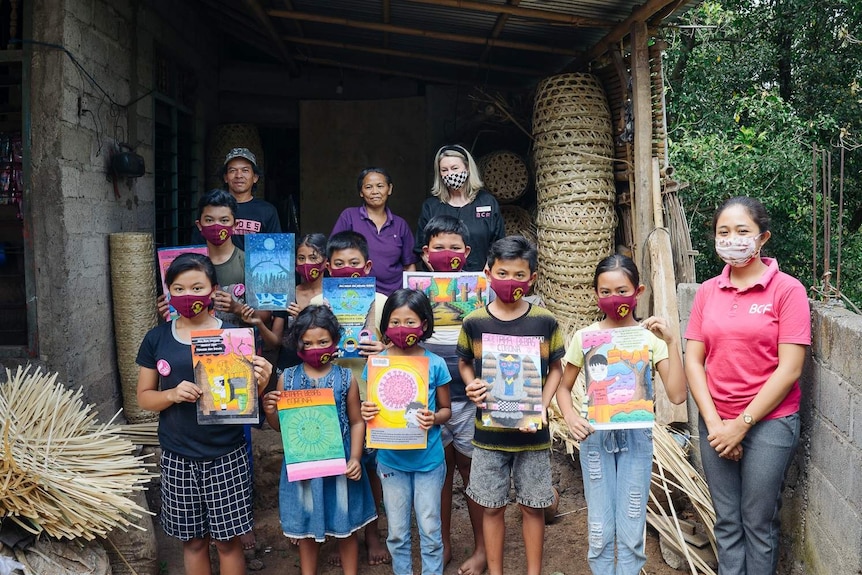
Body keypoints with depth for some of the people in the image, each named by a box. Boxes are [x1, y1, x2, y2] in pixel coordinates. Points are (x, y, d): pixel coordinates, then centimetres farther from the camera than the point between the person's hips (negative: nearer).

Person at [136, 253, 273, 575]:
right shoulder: (156, 339, 1)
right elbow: (143, 397, 5)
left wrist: (260, 384, -23)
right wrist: (173, 394, -15)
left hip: (226, 456, -2)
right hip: (178, 458, 2)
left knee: (228, 539, 6)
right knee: (193, 540, 14)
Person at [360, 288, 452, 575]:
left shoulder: (435, 364, -9)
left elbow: (446, 409, 1)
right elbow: (371, 405, 4)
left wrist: (433, 418, -20)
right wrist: (366, 412, -18)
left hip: (428, 460, -1)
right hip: (391, 459, 1)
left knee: (430, 530, 11)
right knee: (396, 532, 15)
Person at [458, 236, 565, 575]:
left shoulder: (545, 322, -6)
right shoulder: (474, 322, -6)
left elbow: (555, 368, 3)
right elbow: (464, 363, 8)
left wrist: (542, 406, -11)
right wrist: (471, 386, -13)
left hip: (533, 431, 0)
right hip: (488, 431, 0)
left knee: (533, 506, 12)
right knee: (492, 506, 12)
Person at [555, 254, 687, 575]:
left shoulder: (651, 337, -5)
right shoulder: (584, 337, -2)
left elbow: (677, 395, -13)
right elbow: (563, 387, 8)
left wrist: (672, 342, -19)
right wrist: (570, 416, -11)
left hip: (635, 437, -1)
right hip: (595, 436, 1)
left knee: (631, 529, 7)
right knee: (599, 529, 10)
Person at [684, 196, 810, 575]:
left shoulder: (787, 289, -7)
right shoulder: (707, 291, 5)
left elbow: (789, 368, -12)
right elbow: (693, 361, 3)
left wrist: (742, 424, -11)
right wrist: (714, 423, -7)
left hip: (769, 423, -3)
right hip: (716, 424, 4)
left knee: (758, 524, 8)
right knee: (727, 523, 13)